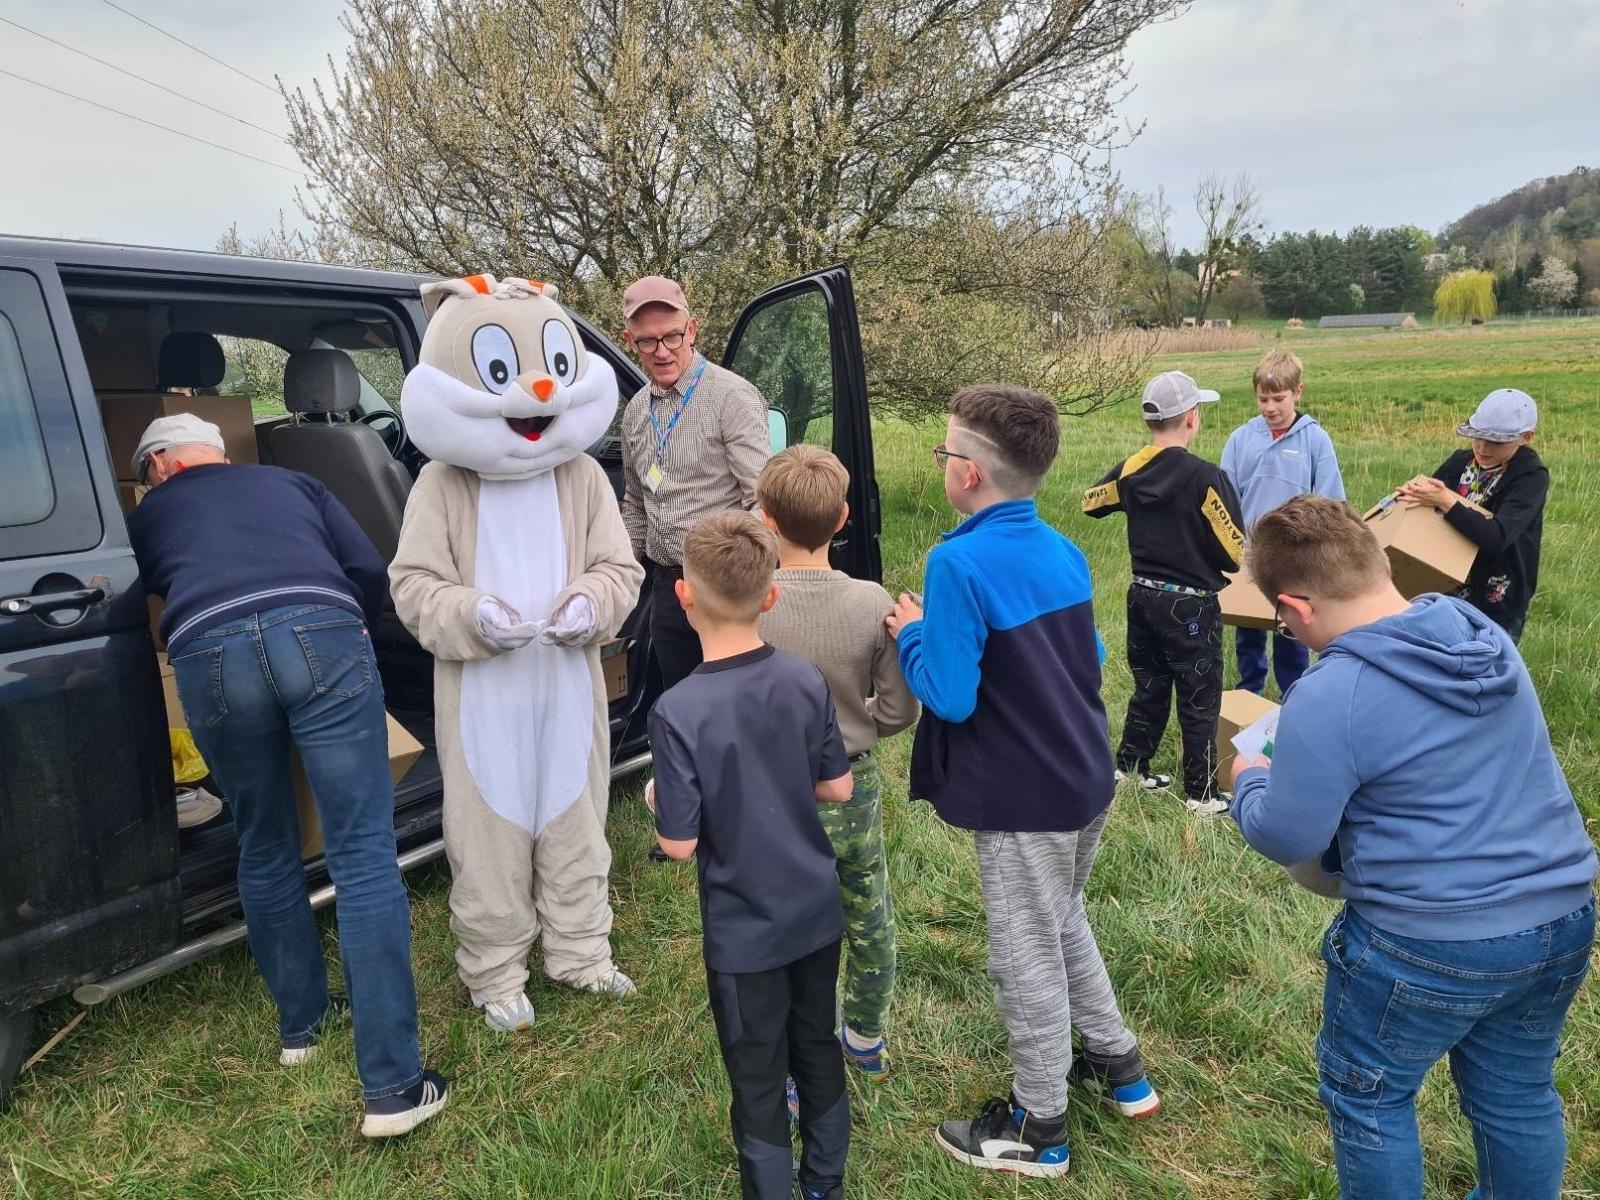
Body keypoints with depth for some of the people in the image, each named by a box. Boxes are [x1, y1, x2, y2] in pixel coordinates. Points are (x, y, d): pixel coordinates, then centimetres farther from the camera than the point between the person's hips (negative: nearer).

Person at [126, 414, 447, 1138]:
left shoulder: (147, 515, 32)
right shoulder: (292, 483, 33)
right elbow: (368, 568, 21)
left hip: (209, 654, 1)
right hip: (322, 636, 0)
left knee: (264, 853, 21)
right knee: (364, 857, -1)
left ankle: (301, 1023, 38)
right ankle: (392, 1087, -1)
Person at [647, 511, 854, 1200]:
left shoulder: (678, 713, -24)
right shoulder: (807, 681, -10)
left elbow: (678, 843, -19)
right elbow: (838, 788, 0)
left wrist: (656, 797, 0)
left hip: (744, 932, -5)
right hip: (817, 911, 5)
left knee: (758, 1080, 14)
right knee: (819, 1052, 24)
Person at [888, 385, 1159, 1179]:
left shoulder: (958, 563, -23)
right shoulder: (1065, 554, 2)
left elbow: (951, 696, -23)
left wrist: (912, 635, -7)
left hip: (1024, 800, -8)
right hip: (1084, 780, 8)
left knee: (1026, 956, 10)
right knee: (1063, 923, 28)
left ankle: (1039, 1126, 28)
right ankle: (1117, 1062, 44)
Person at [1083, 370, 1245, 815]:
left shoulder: (1129, 471, -3)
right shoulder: (1205, 478, -21)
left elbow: (1091, 502, 17)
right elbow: (1235, 553, -17)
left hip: (1142, 596, 6)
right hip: (1191, 605, -6)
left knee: (1149, 688, 21)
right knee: (1199, 702, 6)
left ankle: (1128, 768, 30)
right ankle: (1201, 795, 15)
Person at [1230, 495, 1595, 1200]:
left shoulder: (1329, 698, -24)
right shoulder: (1485, 633, 0)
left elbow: (1286, 838, -16)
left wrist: (1247, 780, 4)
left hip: (1431, 946, -7)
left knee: (1367, 1096, 16)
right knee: (1518, 1096, 25)